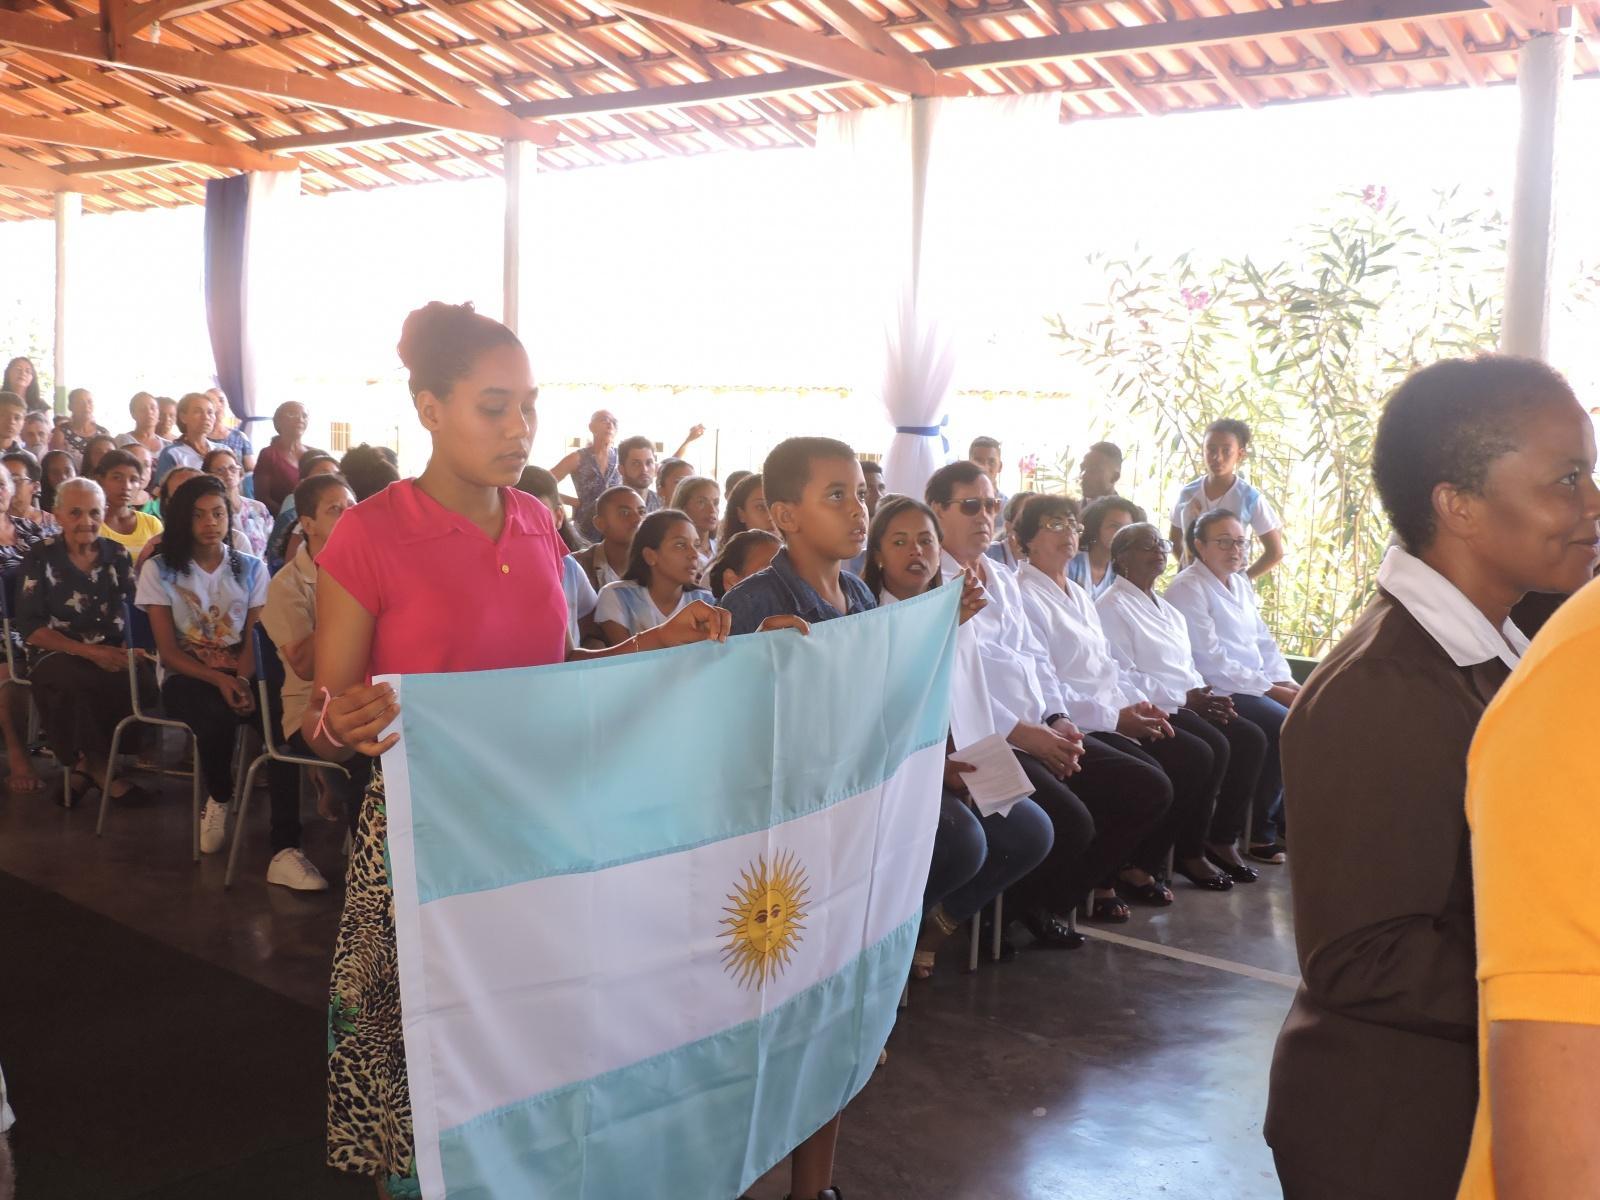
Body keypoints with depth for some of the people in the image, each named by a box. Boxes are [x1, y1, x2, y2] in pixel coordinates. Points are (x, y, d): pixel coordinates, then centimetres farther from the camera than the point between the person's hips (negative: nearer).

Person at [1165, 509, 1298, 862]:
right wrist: (1271, 689, -17)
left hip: (1257, 686, 9)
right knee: (1285, 726, -25)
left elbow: (1264, 641, 19)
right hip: (1218, 693, -9)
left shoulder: (1240, 584, 18)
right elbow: (1212, 660, -17)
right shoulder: (1187, 589, -10)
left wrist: (1287, 683, 0)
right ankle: (1260, 831, -11)